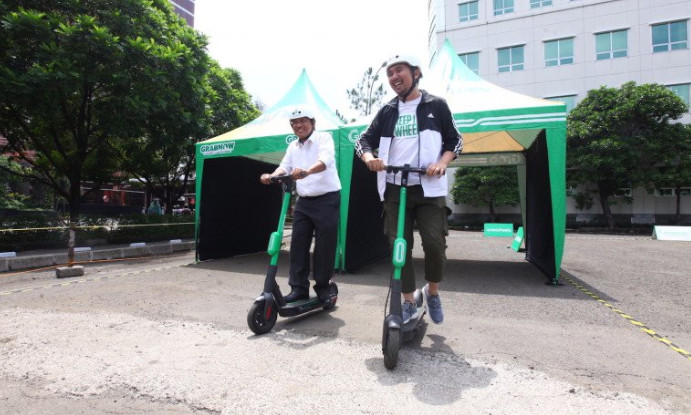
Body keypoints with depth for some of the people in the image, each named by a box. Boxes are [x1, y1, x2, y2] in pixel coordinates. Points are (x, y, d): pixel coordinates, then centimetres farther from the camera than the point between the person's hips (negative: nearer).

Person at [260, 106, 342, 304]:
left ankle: (322, 287, 15)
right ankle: (299, 287, 11)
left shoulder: (324, 138, -4)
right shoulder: (293, 146, 16)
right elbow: (284, 166, 4)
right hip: (303, 201, 6)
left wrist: (306, 171, -44)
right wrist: (272, 176, -19)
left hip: (327, 199, -6)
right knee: (298, 244, 2)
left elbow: (325, 160, -24)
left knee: (324, 246, -1)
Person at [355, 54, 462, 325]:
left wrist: (442, 163, -12)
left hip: (429, 188, -2)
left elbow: (455, 141, 8)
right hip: (395, 189, 3)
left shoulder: (436, 105, 7)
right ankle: (408, 303, 17)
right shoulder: (387, 111, 14)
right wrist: (369, 157, -12)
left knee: (435, 243, -11)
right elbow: (363, 140, 12)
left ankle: (432, 292, 18)